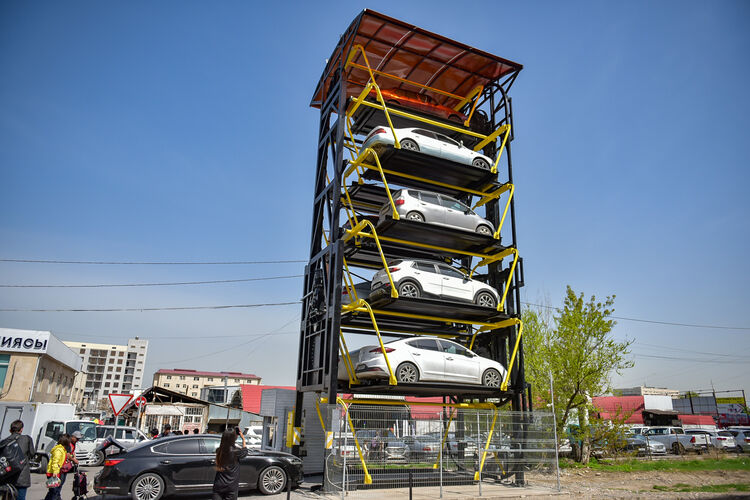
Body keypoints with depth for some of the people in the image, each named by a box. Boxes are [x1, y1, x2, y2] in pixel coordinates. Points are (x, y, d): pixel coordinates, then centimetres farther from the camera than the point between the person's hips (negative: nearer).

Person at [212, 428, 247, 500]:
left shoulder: (219, 450, -6)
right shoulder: (236, 451, -16)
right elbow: (245, 452, 6)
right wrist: (243, 439, 15)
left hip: (218, 485, 3)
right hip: (231, 486, -3)